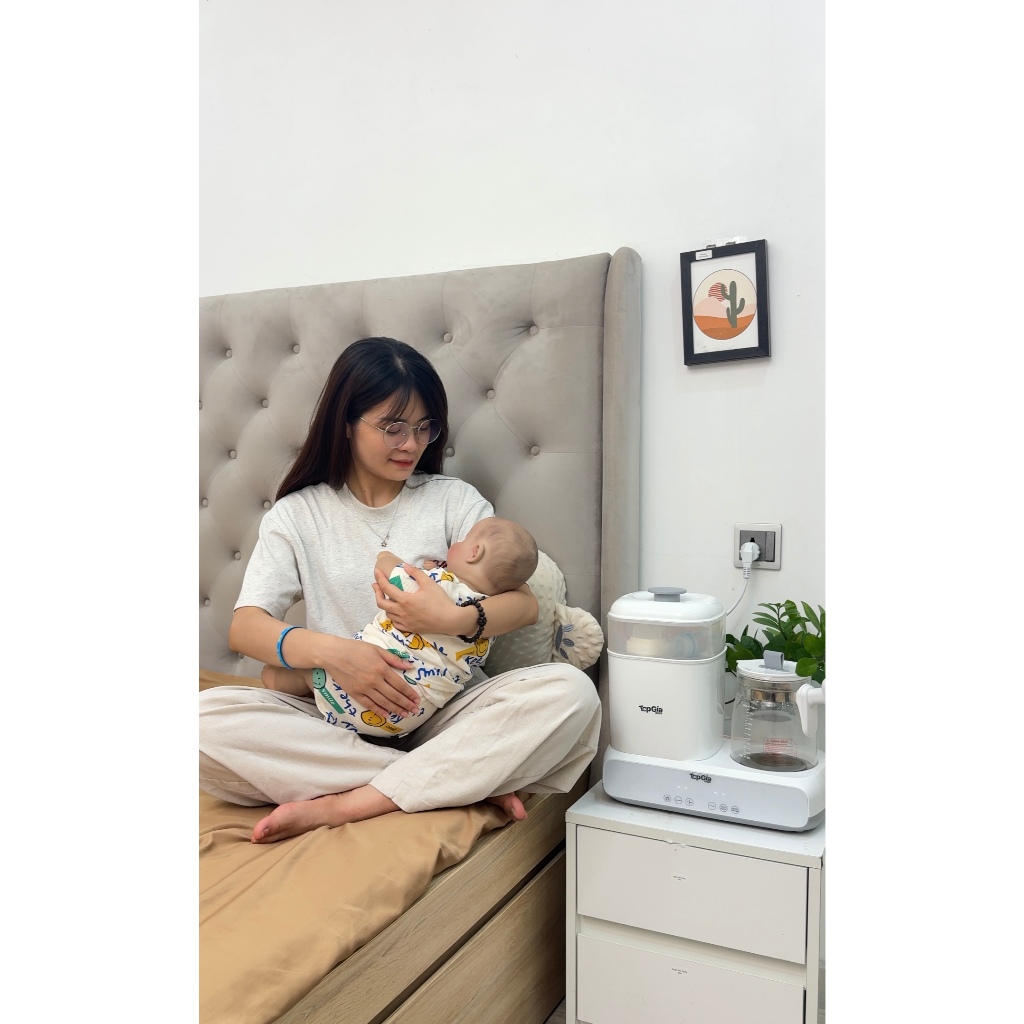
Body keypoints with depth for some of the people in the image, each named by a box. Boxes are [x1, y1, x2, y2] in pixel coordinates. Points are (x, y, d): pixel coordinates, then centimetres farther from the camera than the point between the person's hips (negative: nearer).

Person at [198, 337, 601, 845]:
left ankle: (342, 806, -26)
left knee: (570, 693, -27)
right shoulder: (296, 514, 8)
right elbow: (244, 627, -5)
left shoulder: (454, 499, 8)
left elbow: (524, 603, -2)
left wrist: (454, 619, -24)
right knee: (209, 718, -28)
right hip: (339, 718, 0)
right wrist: (329, 651, -25)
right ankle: (470, 780, -24)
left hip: (445, 709, 0)